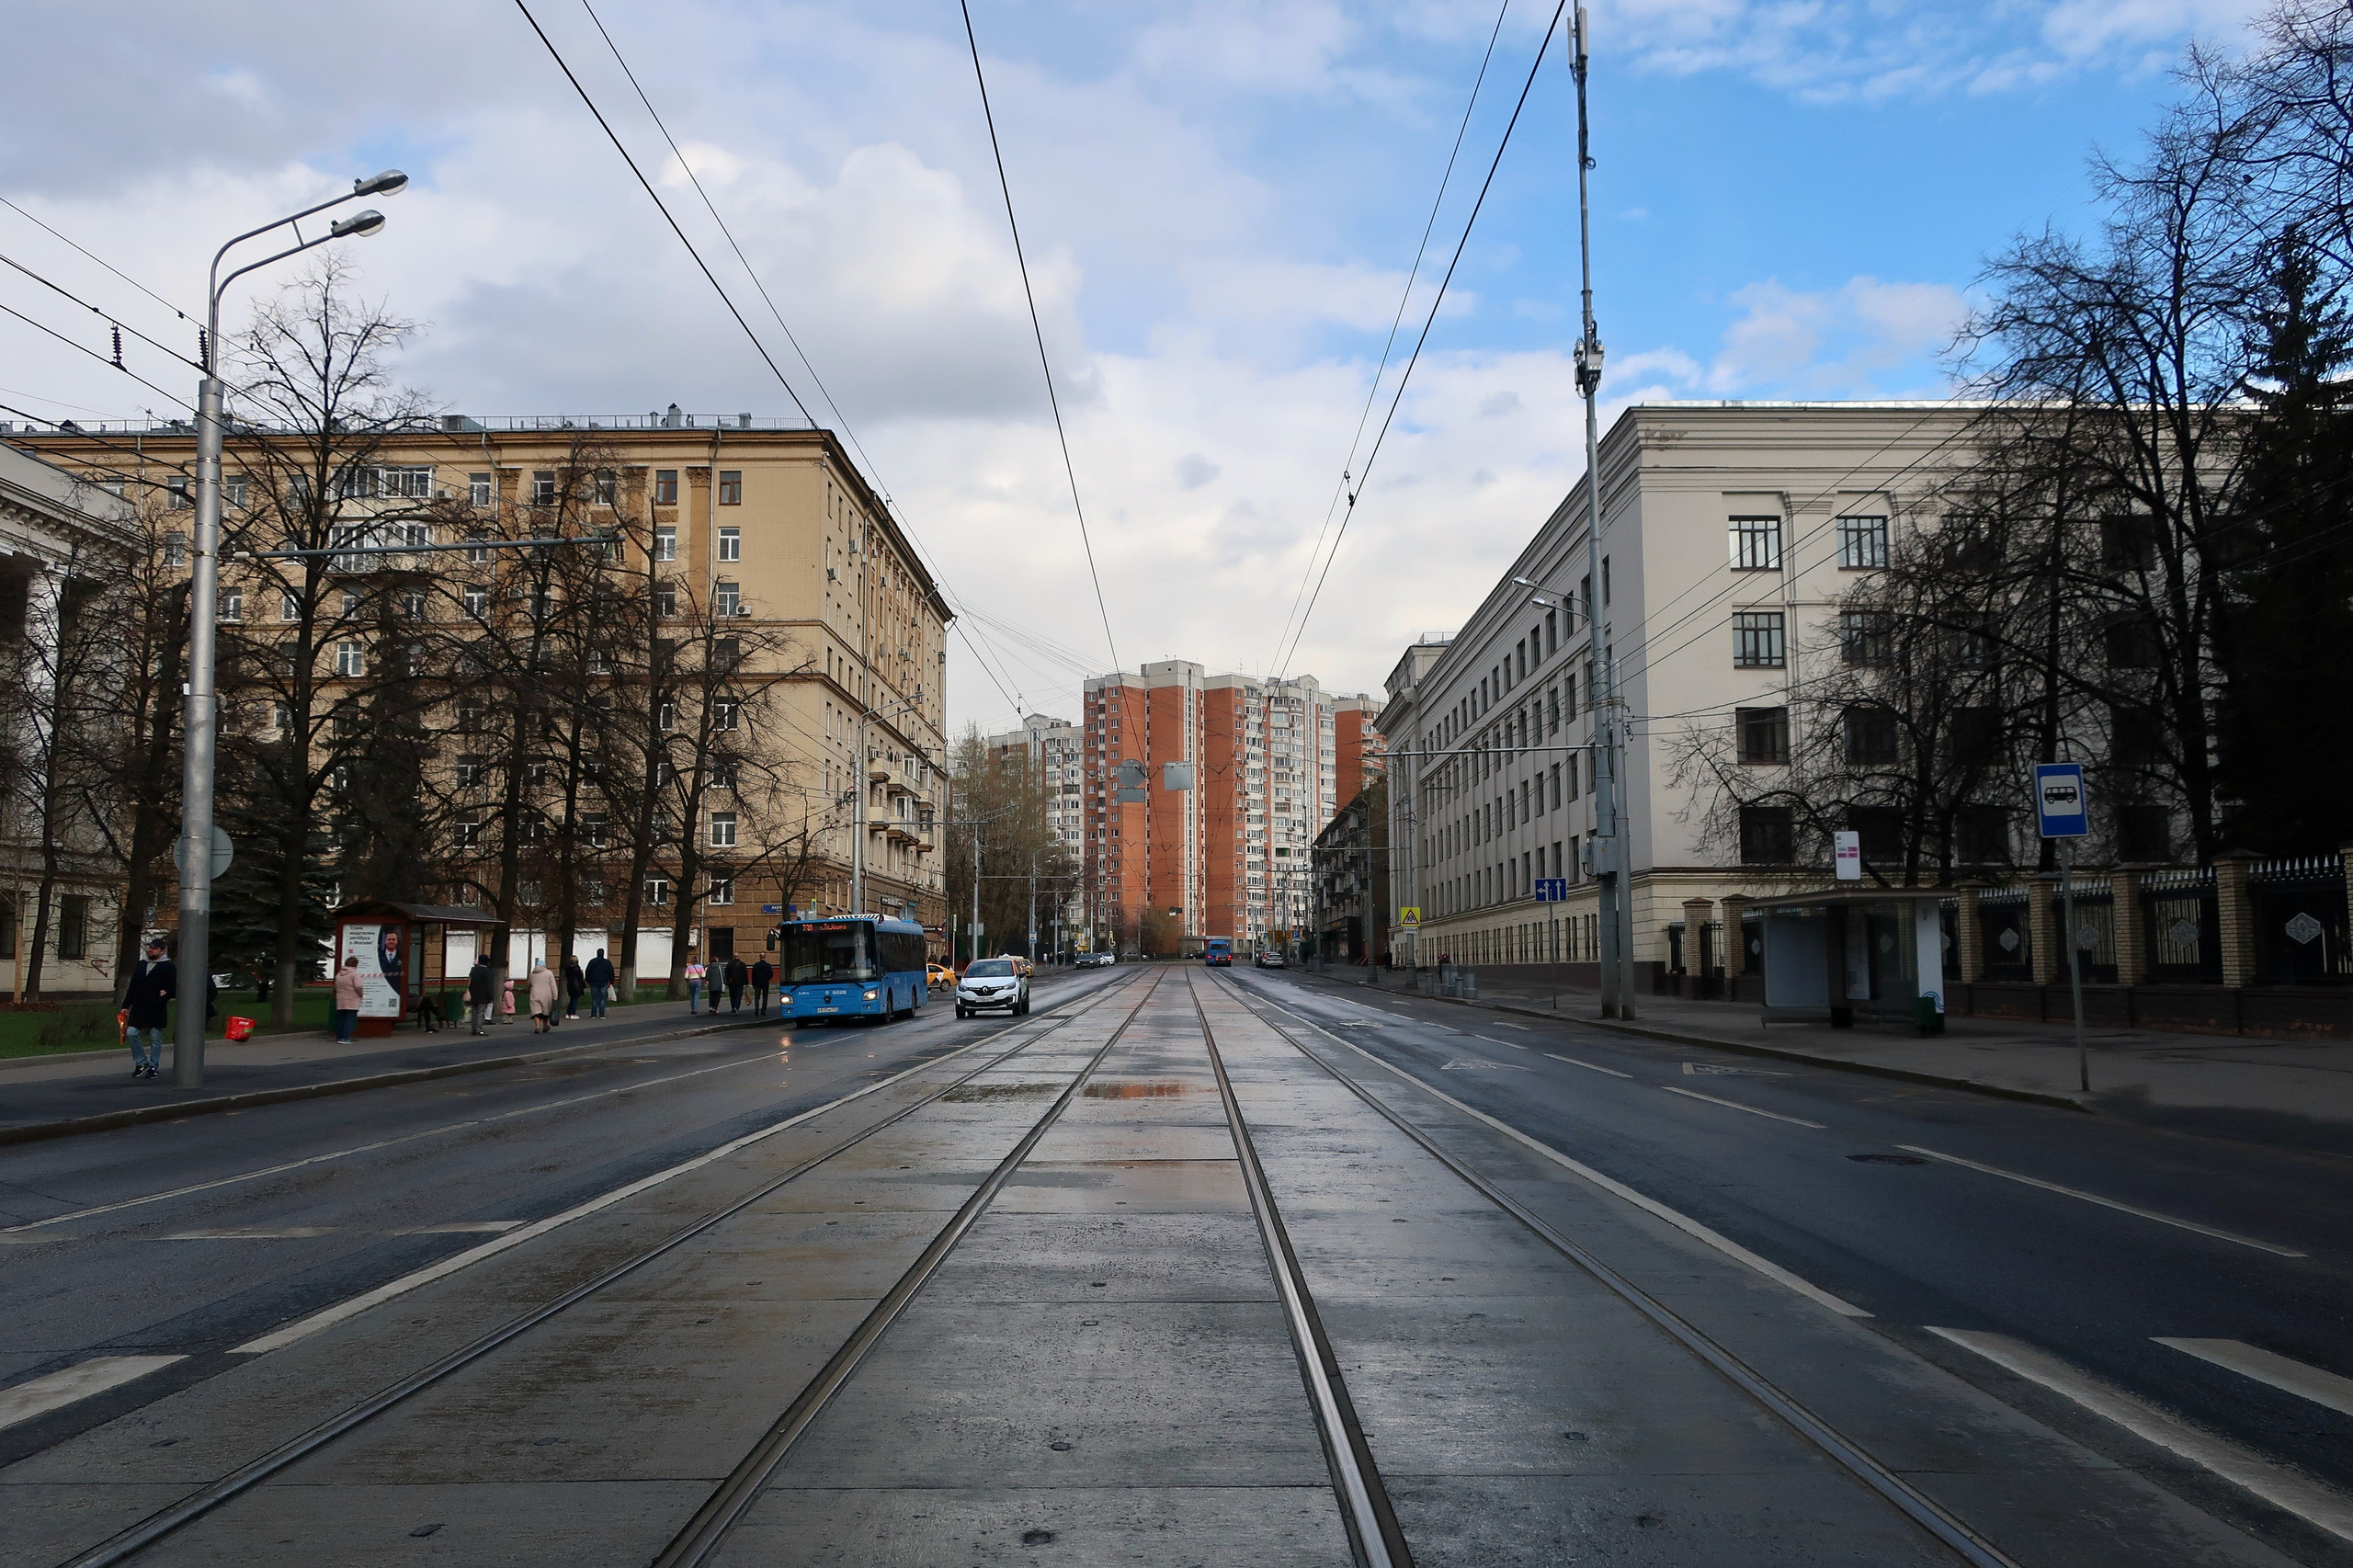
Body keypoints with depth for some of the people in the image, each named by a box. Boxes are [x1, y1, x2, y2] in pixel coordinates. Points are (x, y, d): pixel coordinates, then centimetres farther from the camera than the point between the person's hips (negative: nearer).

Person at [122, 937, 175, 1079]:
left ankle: (153, 1067, 11)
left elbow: (173, 989, -3)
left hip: (156, 1010, -5)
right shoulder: (141, 964, 13)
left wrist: (161, 999, -13)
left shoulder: (168, 966, -2)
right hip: (138, 1007, 5)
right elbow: (132, 987, 16)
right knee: (131, 1033, -4)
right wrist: (126, 1006, 12)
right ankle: (141, 1062, 10)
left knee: (155, 1038, 2)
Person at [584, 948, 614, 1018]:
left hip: (594, 982, 0)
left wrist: (588, 981, 10)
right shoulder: (607, 962, 1)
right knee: (602, 999, 1)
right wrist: (611, 982, 10)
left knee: (594, 999, 4)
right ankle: (601, 1014, -3)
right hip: (604, 983, 0)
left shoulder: (592, 961, 1)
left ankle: (593, 1014, 3)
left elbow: (588, 972, 3)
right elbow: (611, 973, 4)